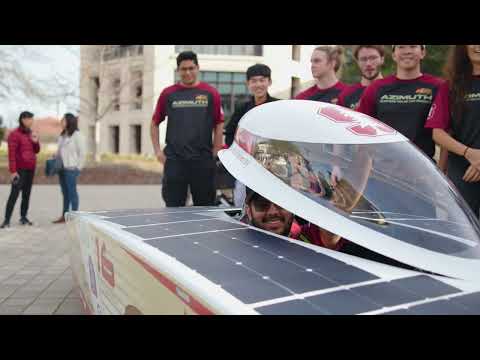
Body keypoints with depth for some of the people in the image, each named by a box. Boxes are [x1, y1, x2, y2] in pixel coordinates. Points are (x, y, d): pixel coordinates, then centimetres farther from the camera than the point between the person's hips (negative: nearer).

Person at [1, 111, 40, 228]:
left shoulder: (30, 133, 12)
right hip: (20, 169, -6)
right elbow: (11, 154, -13)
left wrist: (36, 142, -3)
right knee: (15, 194, -10)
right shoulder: (15, 134, -9)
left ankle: (23, 217, 15)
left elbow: (36, 151, 18)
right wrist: (13, 171, -18)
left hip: (30, 169, 6)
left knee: (27, 193, 7)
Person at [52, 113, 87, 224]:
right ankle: (64, 216, 16)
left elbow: (82, 153, -10)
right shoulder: (62, 135, 15)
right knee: (65, 193, 11)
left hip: (71, 168, -7)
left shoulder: (77, 135, -8)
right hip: (61, 168, 7)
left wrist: (78, 167, -11)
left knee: (72, 192, -3)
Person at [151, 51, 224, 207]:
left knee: (205, 206, 6)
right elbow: (155, 123, 14)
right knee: (173, 206, 4)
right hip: (174, 160, 1)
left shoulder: (211, 93, 3)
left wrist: (214, 153, -1)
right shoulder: (168, 93, 7)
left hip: (203, 160, -1)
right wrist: (158, 151, 6)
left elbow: (219, 125, 5)